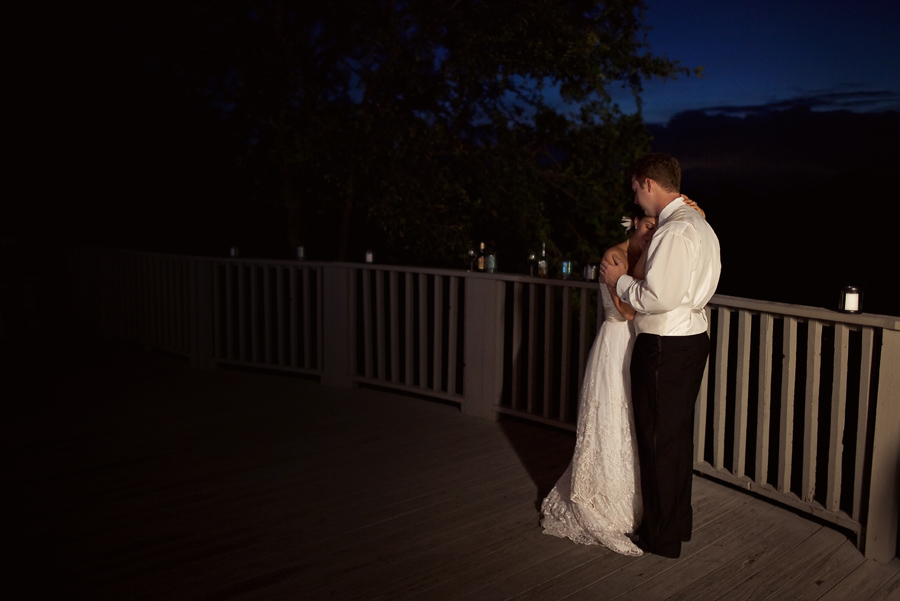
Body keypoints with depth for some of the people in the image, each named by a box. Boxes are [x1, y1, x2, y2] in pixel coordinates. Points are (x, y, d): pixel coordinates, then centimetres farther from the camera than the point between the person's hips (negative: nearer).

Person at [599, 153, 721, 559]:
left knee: (658, 439, 2)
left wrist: (620, 281, -10)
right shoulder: (699, 224, 13)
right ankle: (679, 522, 35)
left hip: (665, 346, -10)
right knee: (678, 435, 20)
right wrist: (631, 278, 12)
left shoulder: (674, 231, -20)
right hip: (693, 338, 10)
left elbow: (660, 297, -26)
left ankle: (662, 537, 16)